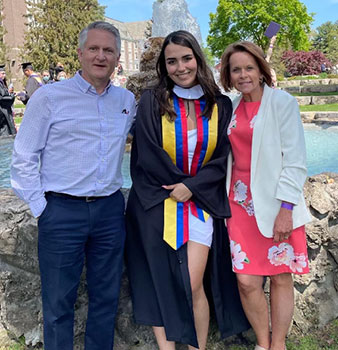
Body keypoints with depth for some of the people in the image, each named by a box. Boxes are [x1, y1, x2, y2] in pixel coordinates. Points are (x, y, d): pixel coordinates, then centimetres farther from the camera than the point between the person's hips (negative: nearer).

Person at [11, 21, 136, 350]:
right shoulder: (49, 96, -3)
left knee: (106, 296, 15)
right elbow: (23, 158, -3)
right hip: (62, 211, -4)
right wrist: (40, 207, -6)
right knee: (59, 302, 6)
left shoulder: (127, 100, 9)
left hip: (110, 210, 4)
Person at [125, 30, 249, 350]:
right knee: (162, 285, 4)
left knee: (192, 286, -2)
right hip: (156, 204, 0)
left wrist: (191, 186, -10)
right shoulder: (152, 101, -2)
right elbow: (147, 156, -5)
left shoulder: (220, 105, 4)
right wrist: (178, 184, -4)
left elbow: (222, 158, 1)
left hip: (201, 203, 1)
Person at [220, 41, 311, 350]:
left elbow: (295, 160, -9)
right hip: (242, 205, 4)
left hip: (276, 204, -3)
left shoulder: (282, 102, -4)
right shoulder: (231, 108, 10)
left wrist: (286, 209, -15)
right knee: (247, 281, 2)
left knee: (281, 278, 6)